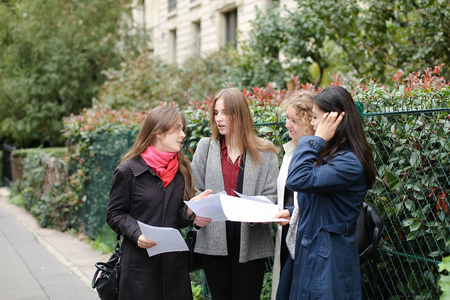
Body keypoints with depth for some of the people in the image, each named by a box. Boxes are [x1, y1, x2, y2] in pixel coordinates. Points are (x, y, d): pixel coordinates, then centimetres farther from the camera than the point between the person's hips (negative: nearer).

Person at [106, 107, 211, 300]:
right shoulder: (128, 170, -6)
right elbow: (115, 214, -2)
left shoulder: (182, 170, 8)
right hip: (140, 261, -4)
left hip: (175, 261, 4)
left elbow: (179, 219, 11)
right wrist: (136, 234, -19)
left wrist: (189, 211, -11)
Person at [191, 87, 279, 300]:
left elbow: (271, 196, 0)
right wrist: (197, 214, -12)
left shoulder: (265, 152, 3)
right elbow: (194, 190, 7)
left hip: (250, 243, -2)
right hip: (213, 241, 2)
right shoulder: (206, 147, 9)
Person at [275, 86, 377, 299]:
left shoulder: (350, 164, -21)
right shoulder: (330, 155, 12)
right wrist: (292, 212, 6)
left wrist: (317, 139, -22)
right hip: (308, 252, 9)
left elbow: (299, 180, -30)